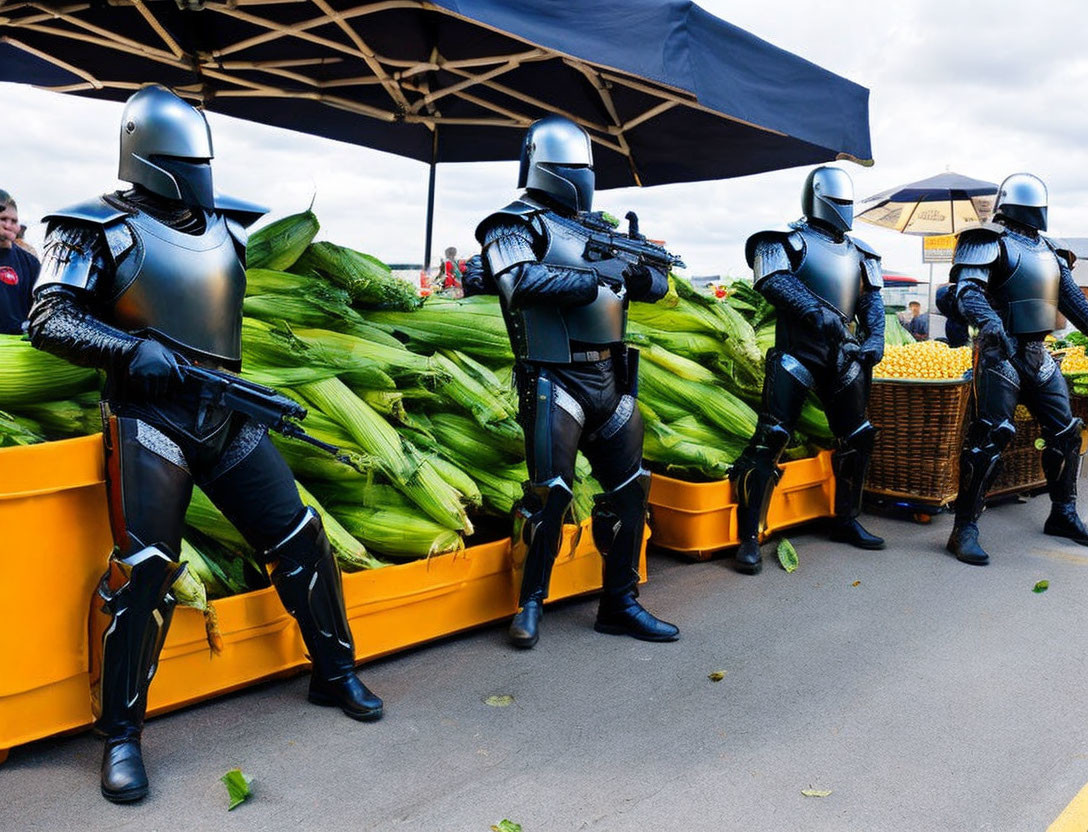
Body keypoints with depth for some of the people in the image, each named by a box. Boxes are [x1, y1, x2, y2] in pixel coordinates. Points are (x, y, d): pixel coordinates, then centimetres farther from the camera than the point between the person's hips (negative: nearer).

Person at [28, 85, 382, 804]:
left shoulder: (230, 226, 13)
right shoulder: (100, 229, -1)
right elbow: (49, 319, -5)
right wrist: (131, 349, -19)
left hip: (228, 416, 5)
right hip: (150, 418, -5)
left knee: (300, 536, 4)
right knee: (145, 569, -7)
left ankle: (336, 672, 23)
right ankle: (121, 734, 12)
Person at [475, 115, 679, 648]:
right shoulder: (516, 224, -1)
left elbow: (656, 284, 18)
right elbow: (523, 282, -22)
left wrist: (640, 274, -6)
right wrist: (598, 279, -18)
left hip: (610, 380, 8)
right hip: (555, 380, -7)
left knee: (629, 487, 9)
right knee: (550, 493, -7)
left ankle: (620, 604, 21)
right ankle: (530, 603, 14)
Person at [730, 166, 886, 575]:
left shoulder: (857, 252, 18)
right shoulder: (790, 239, -2)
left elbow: (871, 299, 19)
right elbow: (773, 280, -18)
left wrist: (875, 338, 2)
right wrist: (816, 312, -28)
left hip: (841, 354, 7)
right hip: (796, 352, -7)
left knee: (857, 438, 11)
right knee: (771, 438, -14)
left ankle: (846, 522, 29)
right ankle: (749, 538, -10)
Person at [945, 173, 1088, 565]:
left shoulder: (1049, 250, 18)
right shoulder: (990, 242, -5)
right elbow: (968, 291, -20)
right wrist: (990, 322, -39)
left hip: (1038, 355, 8)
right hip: (1000, 353, -8)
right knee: (990, 438, -14)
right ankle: (964, 530, -9)